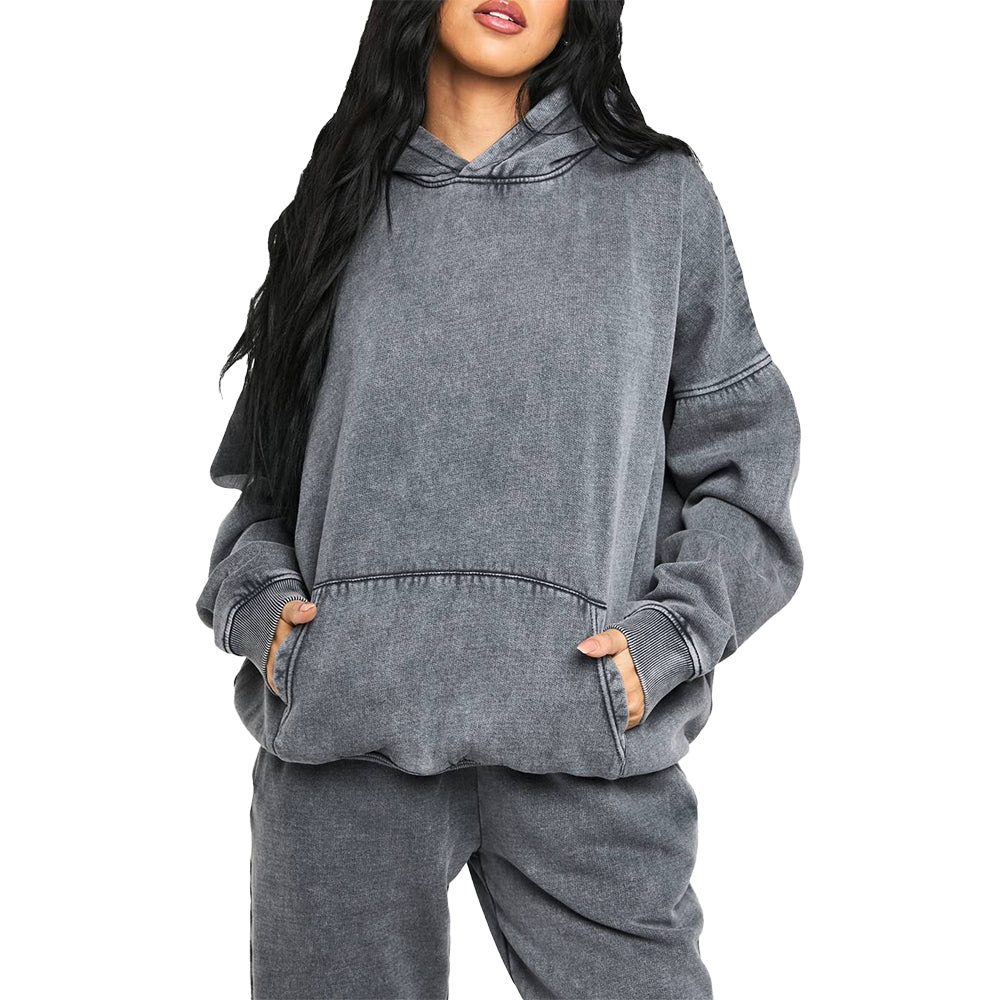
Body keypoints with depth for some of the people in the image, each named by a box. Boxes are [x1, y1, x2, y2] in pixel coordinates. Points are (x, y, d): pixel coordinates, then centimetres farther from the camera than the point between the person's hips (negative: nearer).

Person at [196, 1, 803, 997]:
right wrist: (255, 596, 0)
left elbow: (745, 448, 8)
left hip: (582, 739, -1)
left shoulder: (660, 194, 10)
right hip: (342, 730, 2)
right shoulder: (344, 203, 14)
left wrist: (670, 635, -5)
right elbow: (263, 464, 18)